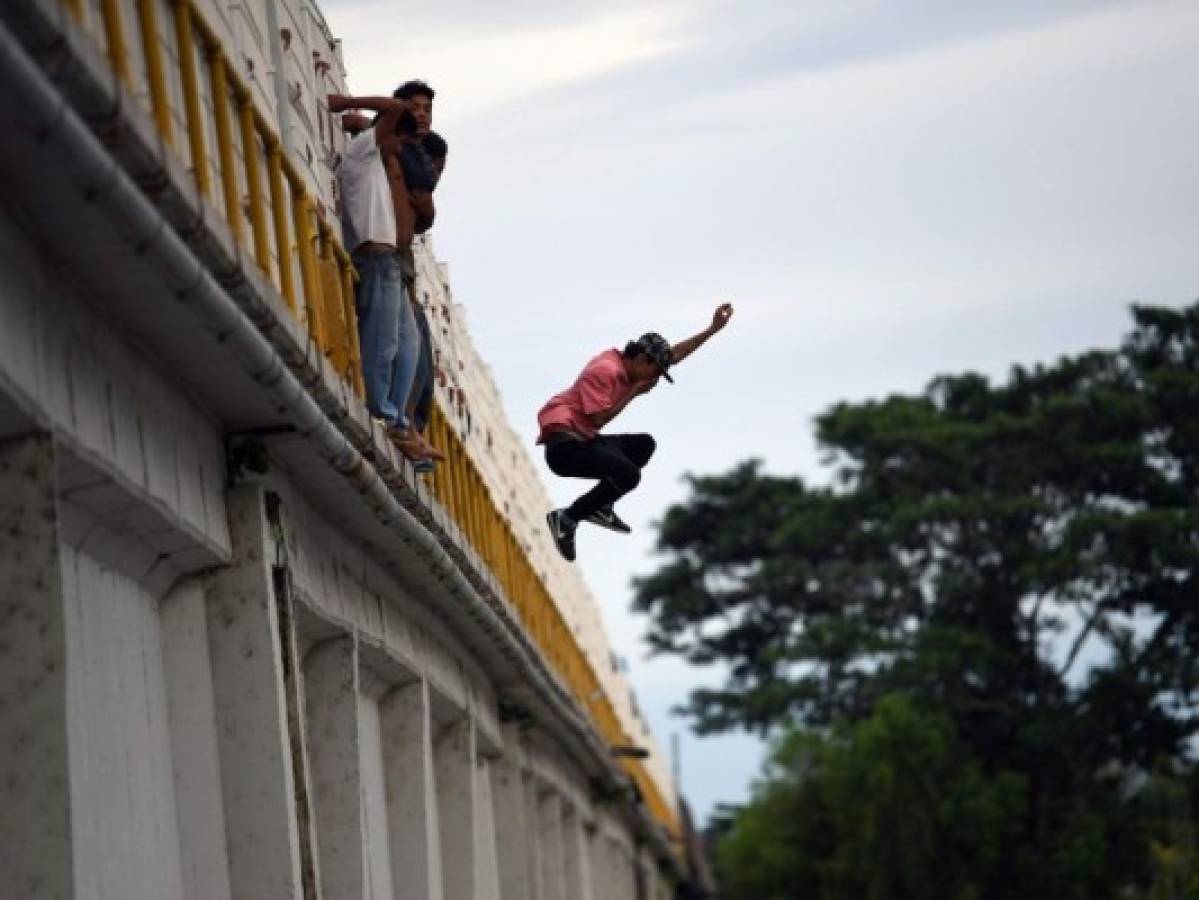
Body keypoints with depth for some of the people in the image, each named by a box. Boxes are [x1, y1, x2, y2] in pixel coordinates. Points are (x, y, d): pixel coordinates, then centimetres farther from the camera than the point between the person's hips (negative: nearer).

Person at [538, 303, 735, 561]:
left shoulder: (624, 366, 14)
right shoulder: (604, 371, -16)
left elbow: (674, 355, 24)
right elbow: (597, 420, -21)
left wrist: (713, 329, 23)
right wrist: (633, 393, -12)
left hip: (582, 441, 11)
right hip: (564, 443, -11)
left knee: (644, 445, 20)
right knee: (628, 475, -26)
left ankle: (598, 506, 5)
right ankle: (566, 519, -17)